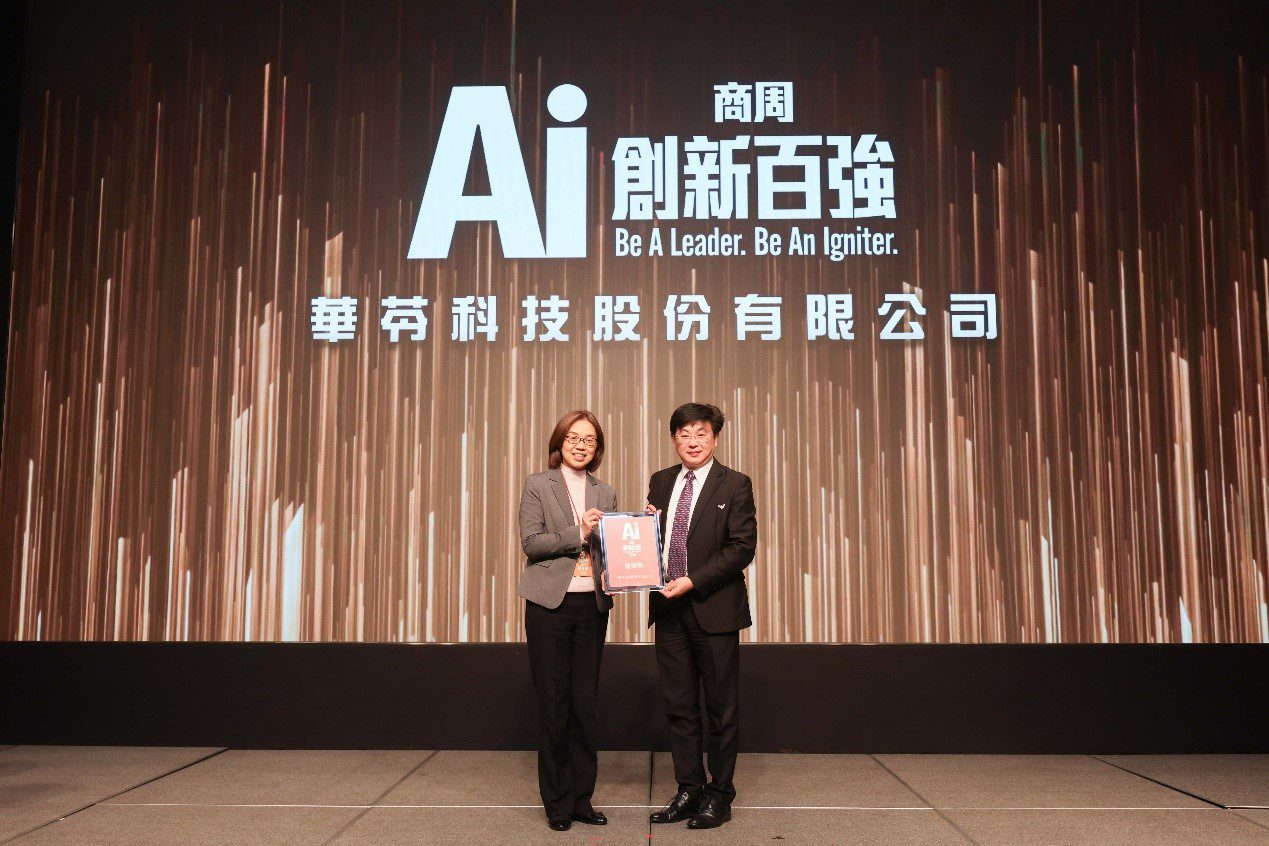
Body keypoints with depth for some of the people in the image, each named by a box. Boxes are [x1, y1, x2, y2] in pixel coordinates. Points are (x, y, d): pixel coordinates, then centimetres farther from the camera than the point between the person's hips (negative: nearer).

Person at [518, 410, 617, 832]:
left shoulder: (605, 494, 13)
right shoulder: (537, 485, 2)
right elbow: (530, 542, -7)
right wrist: (578, 534, -16)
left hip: (592, 605, 3)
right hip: (550, 604, -3)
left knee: (585, 705, 7)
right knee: (553, 705, 2)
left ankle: (582, 798, 19)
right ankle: (557, 803, 14)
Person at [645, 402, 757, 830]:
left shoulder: (735, 485, -4)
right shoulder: (660, 482, 12)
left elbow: (742, 547, -11)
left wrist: (692, 582, -18)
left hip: (714, 608, -5)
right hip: (668, 607, 5)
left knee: (721, 707, 5)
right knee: (679, 706, 10)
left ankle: (719, 795, 17)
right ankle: (689, 791, 21)